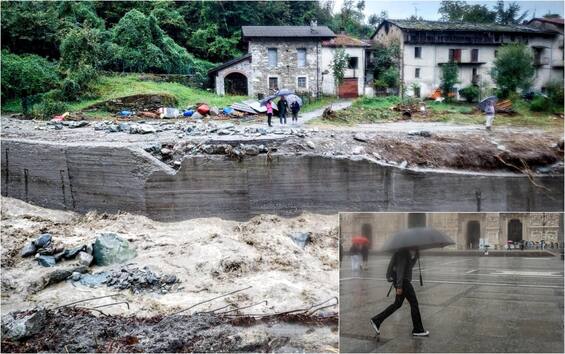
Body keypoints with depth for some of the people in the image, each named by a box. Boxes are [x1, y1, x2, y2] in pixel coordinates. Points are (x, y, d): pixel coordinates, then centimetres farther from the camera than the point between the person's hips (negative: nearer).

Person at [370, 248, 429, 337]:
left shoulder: (412, 252, 8)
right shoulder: (403, 252, -19)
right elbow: (400, 268, -22)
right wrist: (399, 286, -23)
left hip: (405, 279, 10)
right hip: (402, 280, -10)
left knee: (398, 303, 15)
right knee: (413, 302, -1)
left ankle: (376, 320, 19)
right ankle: (417, 330, 11)